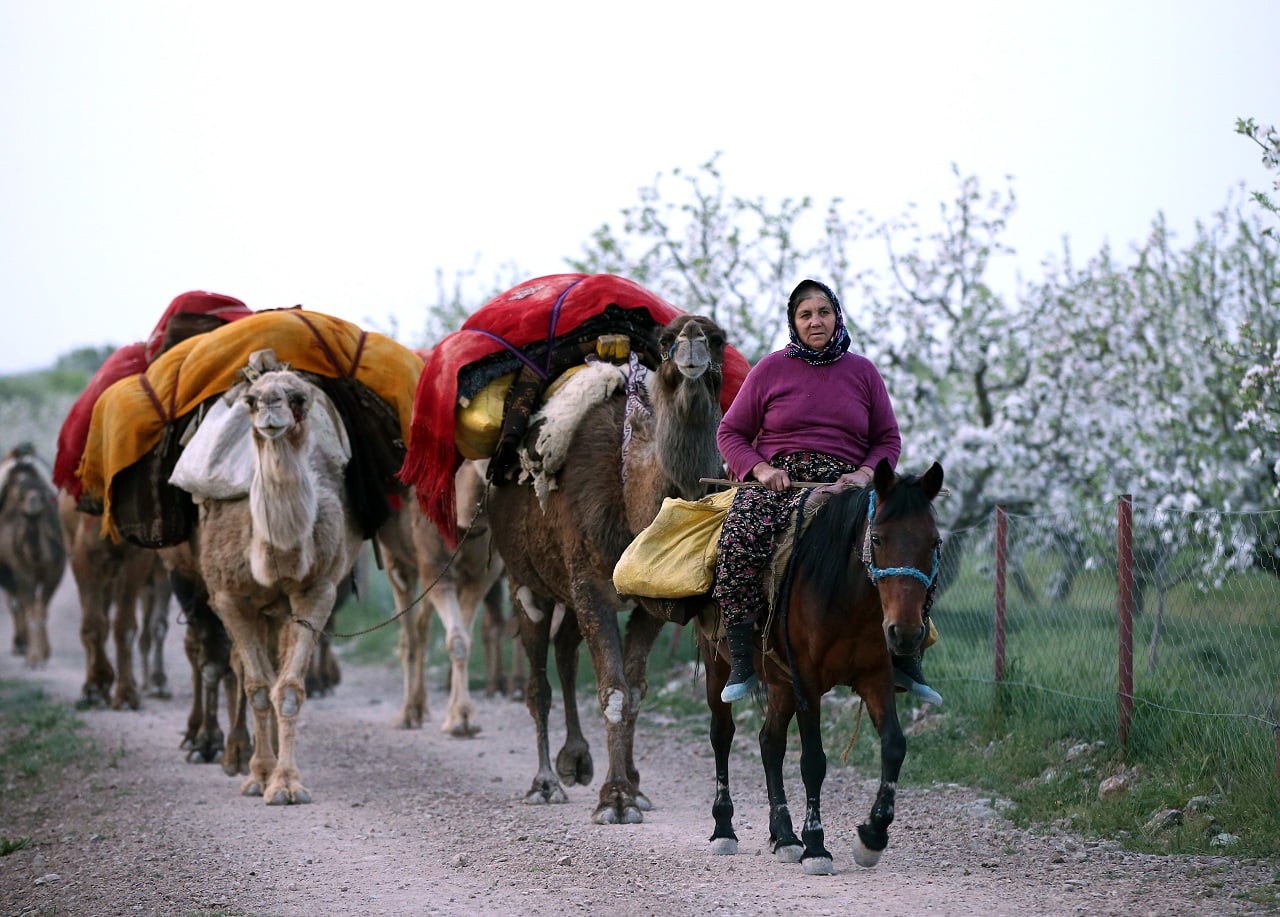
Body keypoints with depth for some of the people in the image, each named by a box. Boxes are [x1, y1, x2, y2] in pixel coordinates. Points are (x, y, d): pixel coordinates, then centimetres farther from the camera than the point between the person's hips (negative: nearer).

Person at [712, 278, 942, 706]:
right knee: (740, 534, -35)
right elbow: (731, 433, 10)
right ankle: (741, 663, -28)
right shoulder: (770, 370, 8)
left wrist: (865, 474, -6)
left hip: (843, 482, 2)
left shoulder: (862, 371, 12)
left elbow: (888, 440, 14)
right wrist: (760, 469, -9)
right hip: (779, 478, -2)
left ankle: (905, 661, -10)